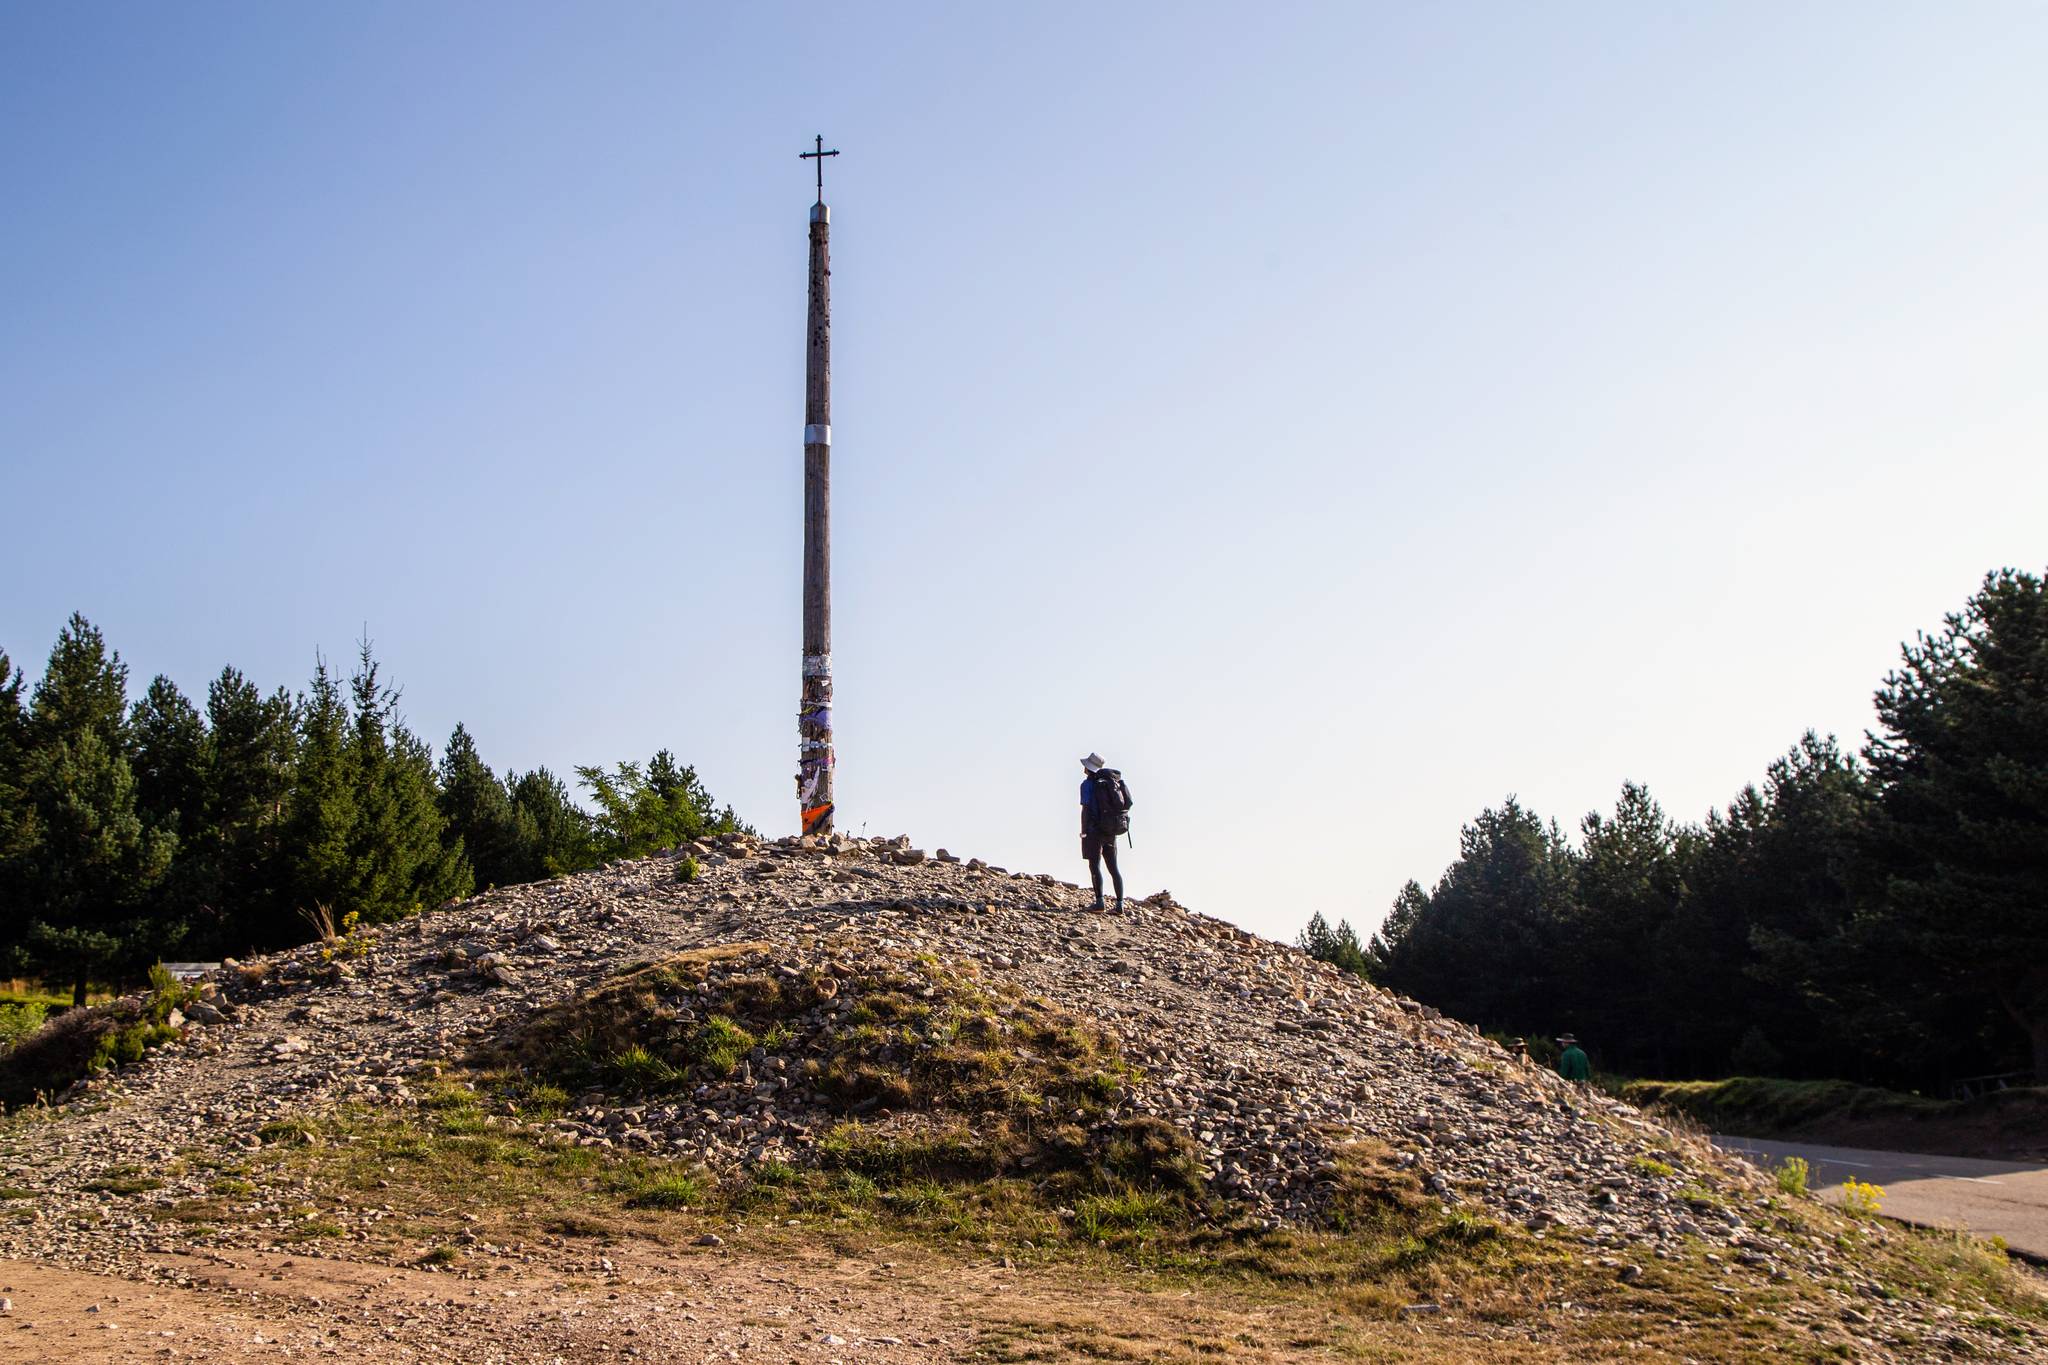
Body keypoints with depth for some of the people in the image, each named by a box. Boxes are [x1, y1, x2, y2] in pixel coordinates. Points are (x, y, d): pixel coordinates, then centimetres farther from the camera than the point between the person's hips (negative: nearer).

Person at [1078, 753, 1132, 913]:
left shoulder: (1088, 784, -8)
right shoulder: (1111, 781, 12)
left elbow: (1085, 808, -15)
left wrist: (1083, 832, -12)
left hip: (1095, 829, -6)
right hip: (1112, 831, 6)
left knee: (1094, 865, -4)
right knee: (1113, 867, 7)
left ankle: (1099, 901, -13)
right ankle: (1120, 904, 3)